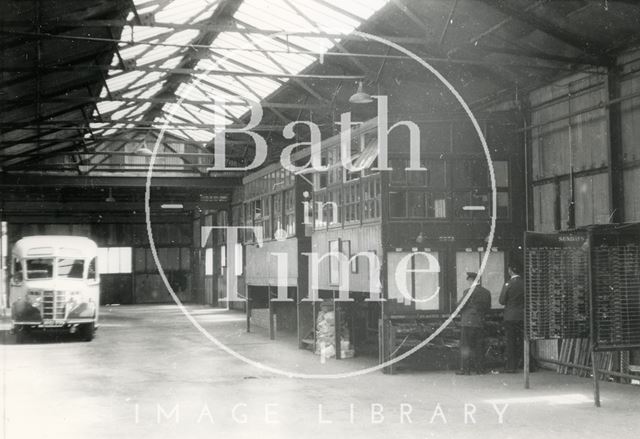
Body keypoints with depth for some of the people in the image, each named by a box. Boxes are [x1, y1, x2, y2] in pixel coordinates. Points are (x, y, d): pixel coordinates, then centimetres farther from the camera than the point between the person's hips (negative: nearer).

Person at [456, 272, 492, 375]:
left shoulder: (469, 291, -11)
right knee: (479, 346, 11)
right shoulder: (486, 292, 8)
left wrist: (462, 314, 10)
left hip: (468, 322, -6)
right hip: (481, 323, 6)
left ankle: (465, 369, -2)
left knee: (465, 347, -1)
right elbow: (488, 307, 12)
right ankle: (480, 368, 12)